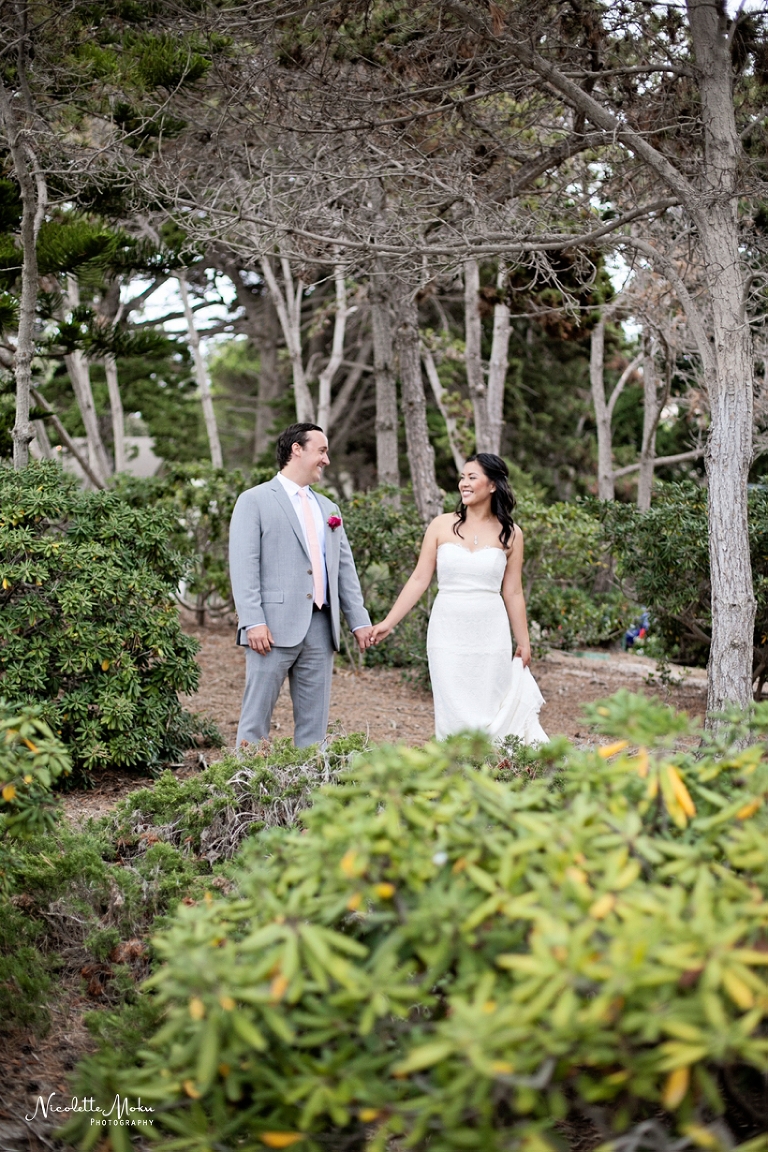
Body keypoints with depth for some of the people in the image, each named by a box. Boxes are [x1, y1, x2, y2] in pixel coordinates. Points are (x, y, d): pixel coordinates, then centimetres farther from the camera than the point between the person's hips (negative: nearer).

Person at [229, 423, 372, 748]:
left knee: (314, 721, 8)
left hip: (320, 627, 6)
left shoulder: (327, 508, 20)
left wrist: (359, 620, 11)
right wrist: (253, 622, -17)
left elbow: (345, 567, 19)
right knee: (256, 718, -2)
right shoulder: (254, 501, 0)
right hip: (275, 627, -6)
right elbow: (243, 566, -8)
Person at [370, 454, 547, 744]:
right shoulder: (441, 526, 2)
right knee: (453, 709, 1)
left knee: (490, 708, 2)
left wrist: (524, 643, 8)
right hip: (448, 631, 0)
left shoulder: (510, 534, 3)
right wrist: (388, 622, -3)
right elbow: (419, 579, 2)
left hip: (490, 633, 0)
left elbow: (513, 593, 7)